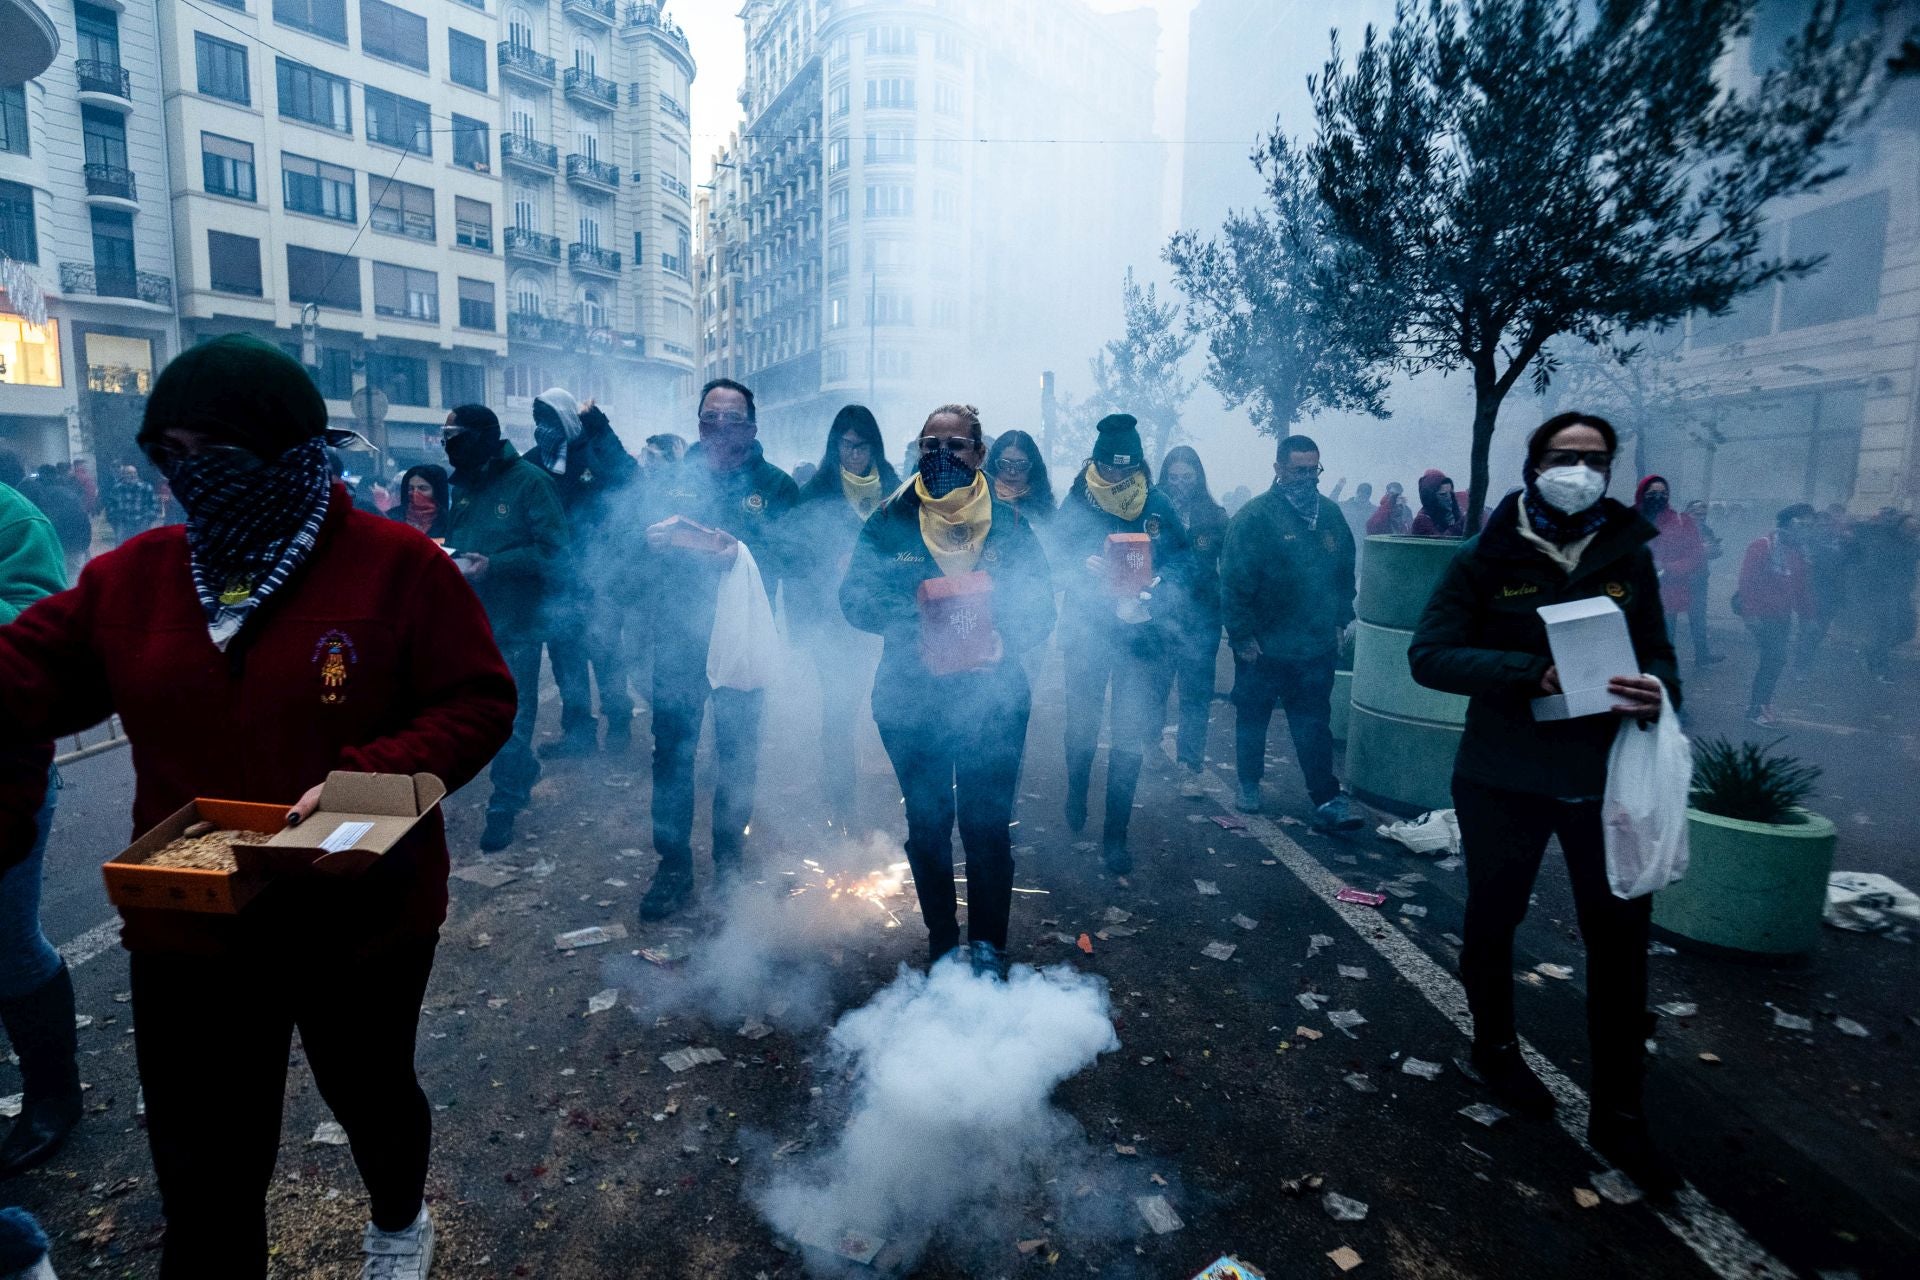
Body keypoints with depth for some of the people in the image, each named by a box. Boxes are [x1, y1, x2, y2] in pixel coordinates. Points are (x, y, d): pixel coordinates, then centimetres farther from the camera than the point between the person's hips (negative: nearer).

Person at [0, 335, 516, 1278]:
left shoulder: (396, 564, -14)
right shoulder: (131, 576, 0)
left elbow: (478, 704, -15)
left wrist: (365, 776, -28)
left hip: (362, 916, -2)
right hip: (186, 926, 3)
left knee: (370, 1095, 23)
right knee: (201, 1172, 13)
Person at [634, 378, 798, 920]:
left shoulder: (776, 486, 2)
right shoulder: (672, 481, 8)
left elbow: (793, 557, -10)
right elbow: (638, 545, 4)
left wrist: (743, 553, -28)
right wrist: (652, 541, -19)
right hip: (678, 637, 1)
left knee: (738, 753, 9)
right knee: (671, 751, 1)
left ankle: (729, 860, 26)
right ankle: (673, 867, 14)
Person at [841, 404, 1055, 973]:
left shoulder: (1009, 524, 2)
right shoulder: (890, 520, 1)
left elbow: (1040, 607, -2)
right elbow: (855, 596, -7)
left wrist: (1003, 639, -23)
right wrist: (911, 614, -26)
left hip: (992, 701, 0)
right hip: (911, 699, 1)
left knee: (987, 825, 4)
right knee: (926, 827, 12)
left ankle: (988, 946, 24)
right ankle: (941, 942, 31)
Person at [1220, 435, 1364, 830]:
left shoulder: (1330, 513, 6)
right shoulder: (1255, 516, -13)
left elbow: (1345, 570, 17)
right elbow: (1234, 581, -16)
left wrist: (1341, 618, 11)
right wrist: (1242, 635, -16)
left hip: (1317, 647, 4)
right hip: (1263, 647, -4)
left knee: (1314, 726, 5)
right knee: (1252, 719, 13)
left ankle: (1327, 800, 6)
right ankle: (1249, 784, 31)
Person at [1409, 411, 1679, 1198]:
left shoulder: (1629, 555, 3)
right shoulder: (1487, 558, -7)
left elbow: (1658, 652, 9)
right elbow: (1430, 655, -13)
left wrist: (1658, 689, -15)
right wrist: (1533, 672, -25)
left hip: (1605, 774, 2)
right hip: (1504, 775, -2)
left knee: (1621, 938, 2)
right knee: (1493, 919, 15)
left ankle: (1618, 1116, 19)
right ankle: (1496, 1047, 41)